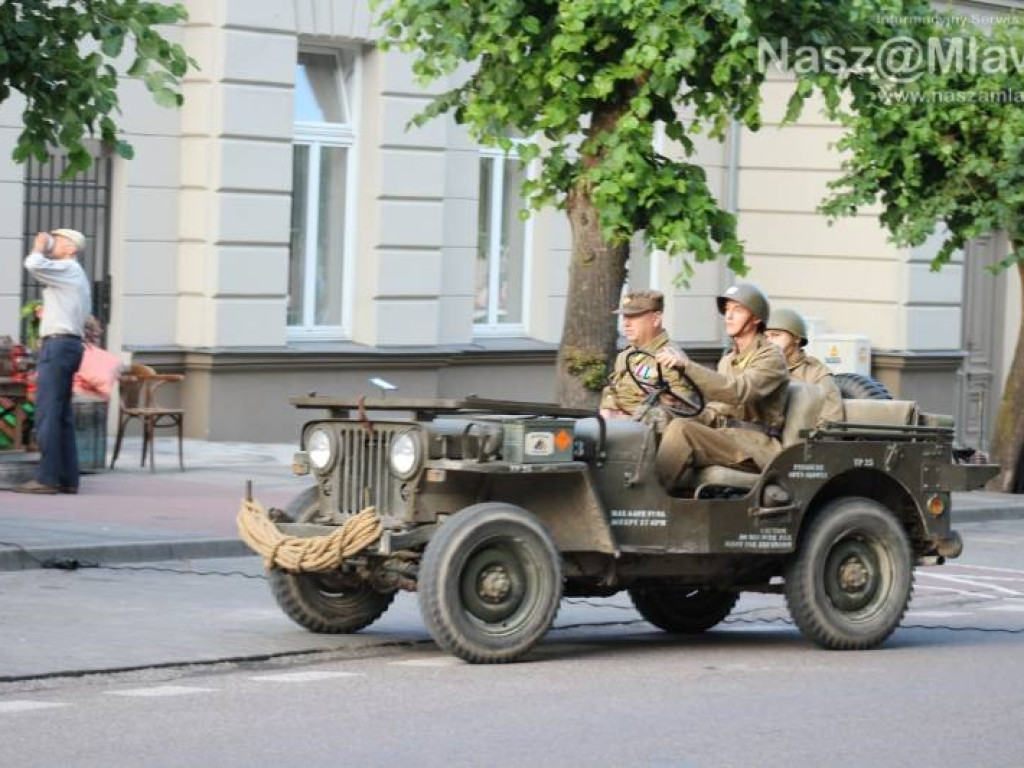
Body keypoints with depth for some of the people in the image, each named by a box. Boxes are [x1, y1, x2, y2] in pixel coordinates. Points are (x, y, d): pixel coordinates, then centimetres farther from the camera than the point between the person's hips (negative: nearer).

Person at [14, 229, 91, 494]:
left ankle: (47, 478, -17)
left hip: (58, 344, -10)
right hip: (69, 345, 10)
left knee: (47, 413, -13)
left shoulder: (68, 268, -6)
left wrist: (39, 246, -3)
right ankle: (68, 479, 8)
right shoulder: (75, 275, 24)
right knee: (62, 415, 9)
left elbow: (33, 264, -22)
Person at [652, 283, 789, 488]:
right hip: (723, 436, 8)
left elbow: (739, 391, -23)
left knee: (681, 429, -29)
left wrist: (688, 366, -31)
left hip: (756, 445, -8)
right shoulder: (728, 360, 24)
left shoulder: (771, 357, -4)